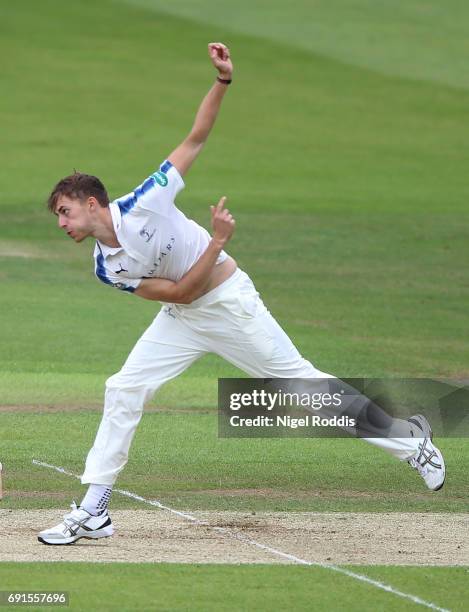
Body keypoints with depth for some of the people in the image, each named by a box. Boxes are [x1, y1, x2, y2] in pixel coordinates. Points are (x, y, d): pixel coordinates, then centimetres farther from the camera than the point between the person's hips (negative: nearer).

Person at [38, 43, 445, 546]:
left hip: (231, 304, -5)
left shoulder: (144, 203, -20)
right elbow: (179, 292, -12)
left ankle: (408, 437, 14)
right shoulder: (107, 269, -8)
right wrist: (218, 241, -24)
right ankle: (93, 513, -2)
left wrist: (223, 80, -29)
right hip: (183, 319, 5)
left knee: (300, 381, -1)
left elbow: (196, 138, -17)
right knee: (122, 390, -7)